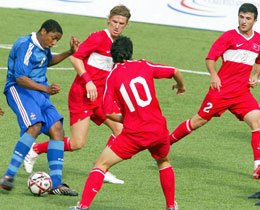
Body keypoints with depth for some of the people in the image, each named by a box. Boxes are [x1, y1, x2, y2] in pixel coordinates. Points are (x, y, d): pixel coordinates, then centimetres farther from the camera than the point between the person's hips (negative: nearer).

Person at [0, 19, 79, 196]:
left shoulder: (42, 47, 14)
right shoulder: (26, 46, -16)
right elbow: (20, 79, -24)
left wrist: (70, 53, 27)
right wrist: (46, 89, -34)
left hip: (39, 94, 9)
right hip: (20, 91, -9)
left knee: (57, 130, -3)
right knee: (34, 127, -30)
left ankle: (56, 184, -2)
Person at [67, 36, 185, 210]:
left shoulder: (111, 77, -1)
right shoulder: (143, 66, 4)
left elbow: (108, 112, -5)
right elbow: (175, 72, 10)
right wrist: (181, 86, 32)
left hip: (134, 134, -3)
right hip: (158, 130, 3)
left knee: (101, 164, 7)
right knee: (164, 163, 31)